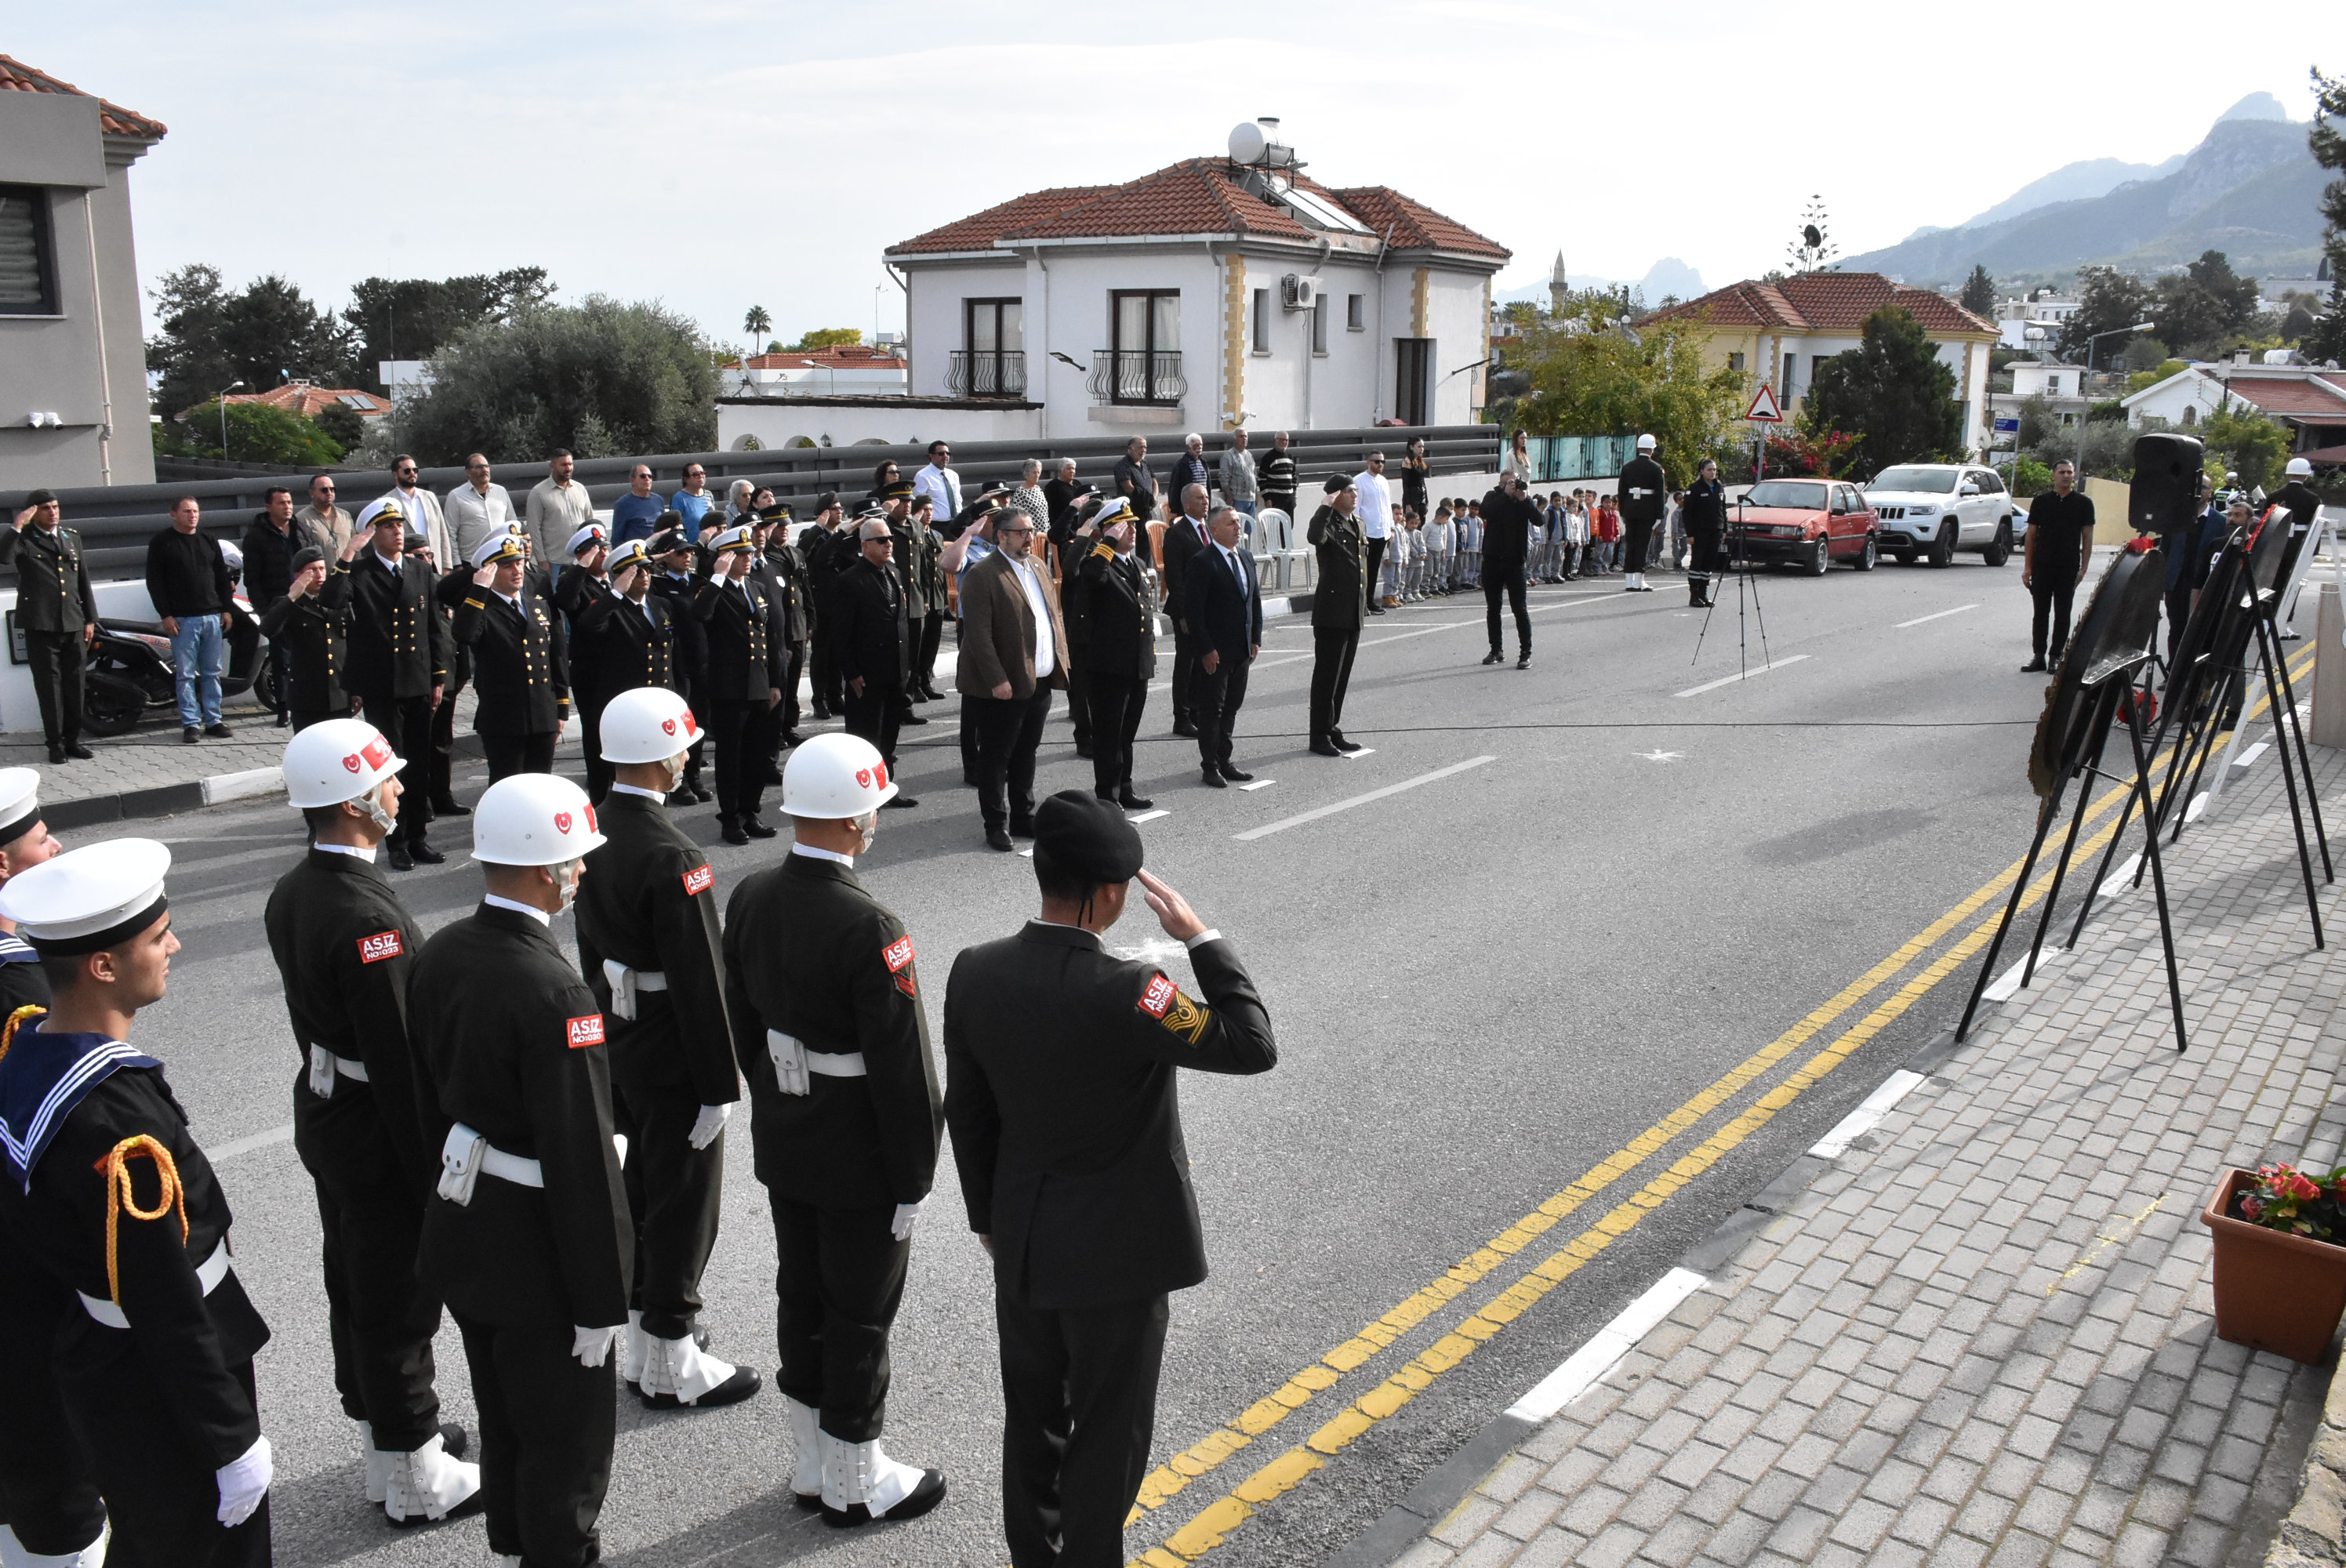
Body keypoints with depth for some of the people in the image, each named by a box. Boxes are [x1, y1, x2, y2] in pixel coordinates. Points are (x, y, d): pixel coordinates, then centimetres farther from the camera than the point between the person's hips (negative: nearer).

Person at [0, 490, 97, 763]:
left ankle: (73, 739, 16)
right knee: (49, 685, -2)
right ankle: (55, 743, 3)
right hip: (40, 625, -4)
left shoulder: (72, 538, 16)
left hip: (73, 625, 4)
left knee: (74, 684, 7)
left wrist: (90, 619, 14)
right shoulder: (24, 540, 1)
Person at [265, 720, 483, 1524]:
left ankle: (385, 1441, 40)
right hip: (377, 1135, -9)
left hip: (322, 1114, 9)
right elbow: (400, 1060, -26)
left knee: (356, 1285, 22)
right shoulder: (369, 919, -29)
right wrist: (432, 1176, -19)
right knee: (399, 1299, 6)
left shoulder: (290, 893, 1)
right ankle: (416, 1478, 22)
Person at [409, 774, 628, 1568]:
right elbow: (581, 1163, -25)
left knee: (503, 1419, 27)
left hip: (461, 1232, 9)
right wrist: (599, 1301, -17)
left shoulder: (440, 952, -3)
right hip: (537, 1262, -8)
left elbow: (428, 1095, 9)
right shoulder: (554, 995, -29)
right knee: (568, 1437, 12)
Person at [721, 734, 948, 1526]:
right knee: (861, 1316, 10)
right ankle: (855, 1483, 27)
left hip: (781, 1150, 7)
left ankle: (813, 1463, 37)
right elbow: (903, 1070, -23)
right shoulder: (869, 930, -29)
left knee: (801, 1298, 20)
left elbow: (742, 1024, 8)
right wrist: (913, 1179, -11)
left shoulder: (750, 897, -5)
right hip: (860, 1164, -7)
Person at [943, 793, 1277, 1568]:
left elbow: (967, 1113, 2)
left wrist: (986, 1216, 15)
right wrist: (1201, 937, -16)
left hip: (1020, 1245, 6)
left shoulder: (975, 972, -9)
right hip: (1114, 1252, -6)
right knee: (1108, 1433, 14)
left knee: (1032, 1421, 23)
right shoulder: (1124, 993, -30)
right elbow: (1254, 1046, -22)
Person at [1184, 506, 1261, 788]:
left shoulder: (1245, 557, 11)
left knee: (1231, 707, 13)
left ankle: (1224, 761, 23)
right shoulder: (1203, 562, -13)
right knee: (1212, 709, 1)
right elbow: (1192, 608, -15)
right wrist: (1206, 648, -18)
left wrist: (1256, 638, 9)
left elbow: (1255, 599, 17)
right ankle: (1210, 767, 9)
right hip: (1215, 651, -7)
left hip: (1242, 649, 7)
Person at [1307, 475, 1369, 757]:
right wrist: (1326, 507, -32)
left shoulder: (1356, 523, 15)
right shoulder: (1329, 523, -12)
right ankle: (1320, 737, 4)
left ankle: (1333, 731, 22)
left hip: (1354, 614, 8)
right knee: (1326, 676, -2)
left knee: (1342, 676, 14)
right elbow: (1315, 537, -38)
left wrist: (1365, 605, 22)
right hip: (1332, 613, -8)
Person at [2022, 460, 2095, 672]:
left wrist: (2083, 568, -4)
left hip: (2068, 568, -1)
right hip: (2042, 566, 1)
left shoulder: (2083, 503, 4)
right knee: (2041, 613, 5)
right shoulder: (2041, 501, 6)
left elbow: (2087, 537, 4)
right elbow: (2031, 534, 8)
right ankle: (2039, 656, 10)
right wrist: (2028, 567, 2)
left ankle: (2056, 656, 10)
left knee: (2062, 614, 4)